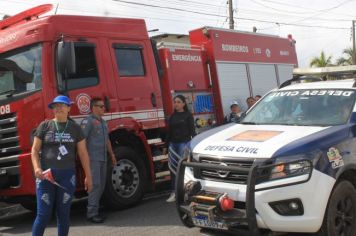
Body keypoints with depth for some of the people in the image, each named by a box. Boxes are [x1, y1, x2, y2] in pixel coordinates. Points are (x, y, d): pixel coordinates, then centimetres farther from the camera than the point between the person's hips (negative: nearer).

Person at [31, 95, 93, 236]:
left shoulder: (75, 128, 7)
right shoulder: (44, 126, 3)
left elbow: (83, 153, 9)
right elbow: (35, 149, 3)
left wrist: (88, 176, 7)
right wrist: (37, 168, -14)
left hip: (67, 175, 2)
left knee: (64, 213, 7)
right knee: (43, 214, -3)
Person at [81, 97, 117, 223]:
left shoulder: (103, 122, 19)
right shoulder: (88, 121, -9)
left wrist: (112, 155, 25)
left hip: (103, 159, 9)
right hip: (93, 159, -9)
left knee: (101, 185, 11)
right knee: (95, 184, -10)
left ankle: (95, 209, 20)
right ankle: (92, 213, -6)